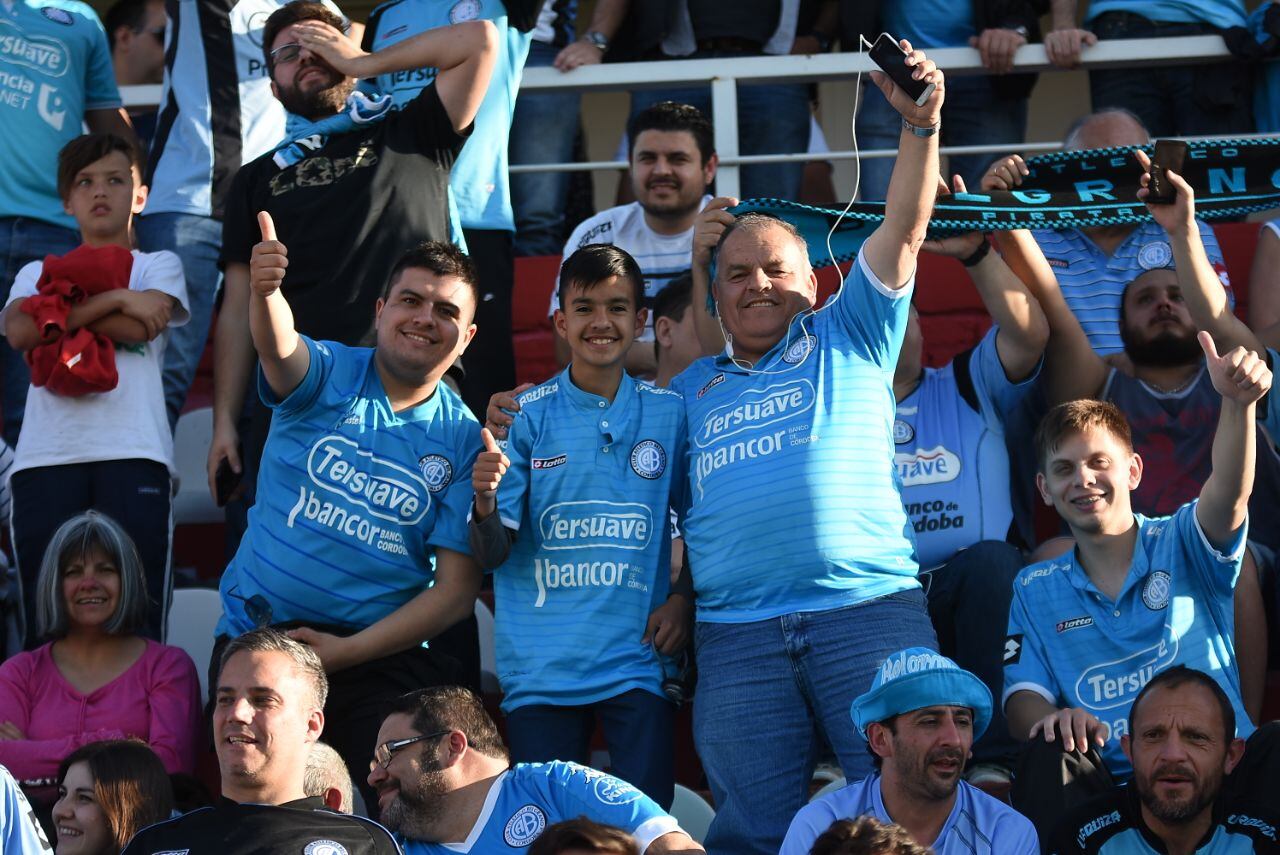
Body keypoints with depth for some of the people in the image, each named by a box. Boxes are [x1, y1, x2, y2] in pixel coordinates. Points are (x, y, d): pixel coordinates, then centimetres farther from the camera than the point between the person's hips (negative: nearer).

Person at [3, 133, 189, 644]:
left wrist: (56, 313, 4)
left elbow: (143, 327, -1)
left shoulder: (158, 266, 20)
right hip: (46, 457, 2)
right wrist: (114, 300, -1)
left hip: (132, 454, -2)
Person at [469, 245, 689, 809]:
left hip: (639, 656, 1)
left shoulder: (669, 413, 6)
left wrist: (684, 599, 1)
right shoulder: (527, 416, 2)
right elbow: (492, 555, -1)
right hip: (541, 662, 0)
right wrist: (485, 501, -21)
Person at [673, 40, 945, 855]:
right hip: (736, 630, 3)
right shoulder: (694, 386, 26)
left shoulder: (849, 341, 16)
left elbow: (905, 228, 6)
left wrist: (920, 124, -5)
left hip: (869, 606, -3)